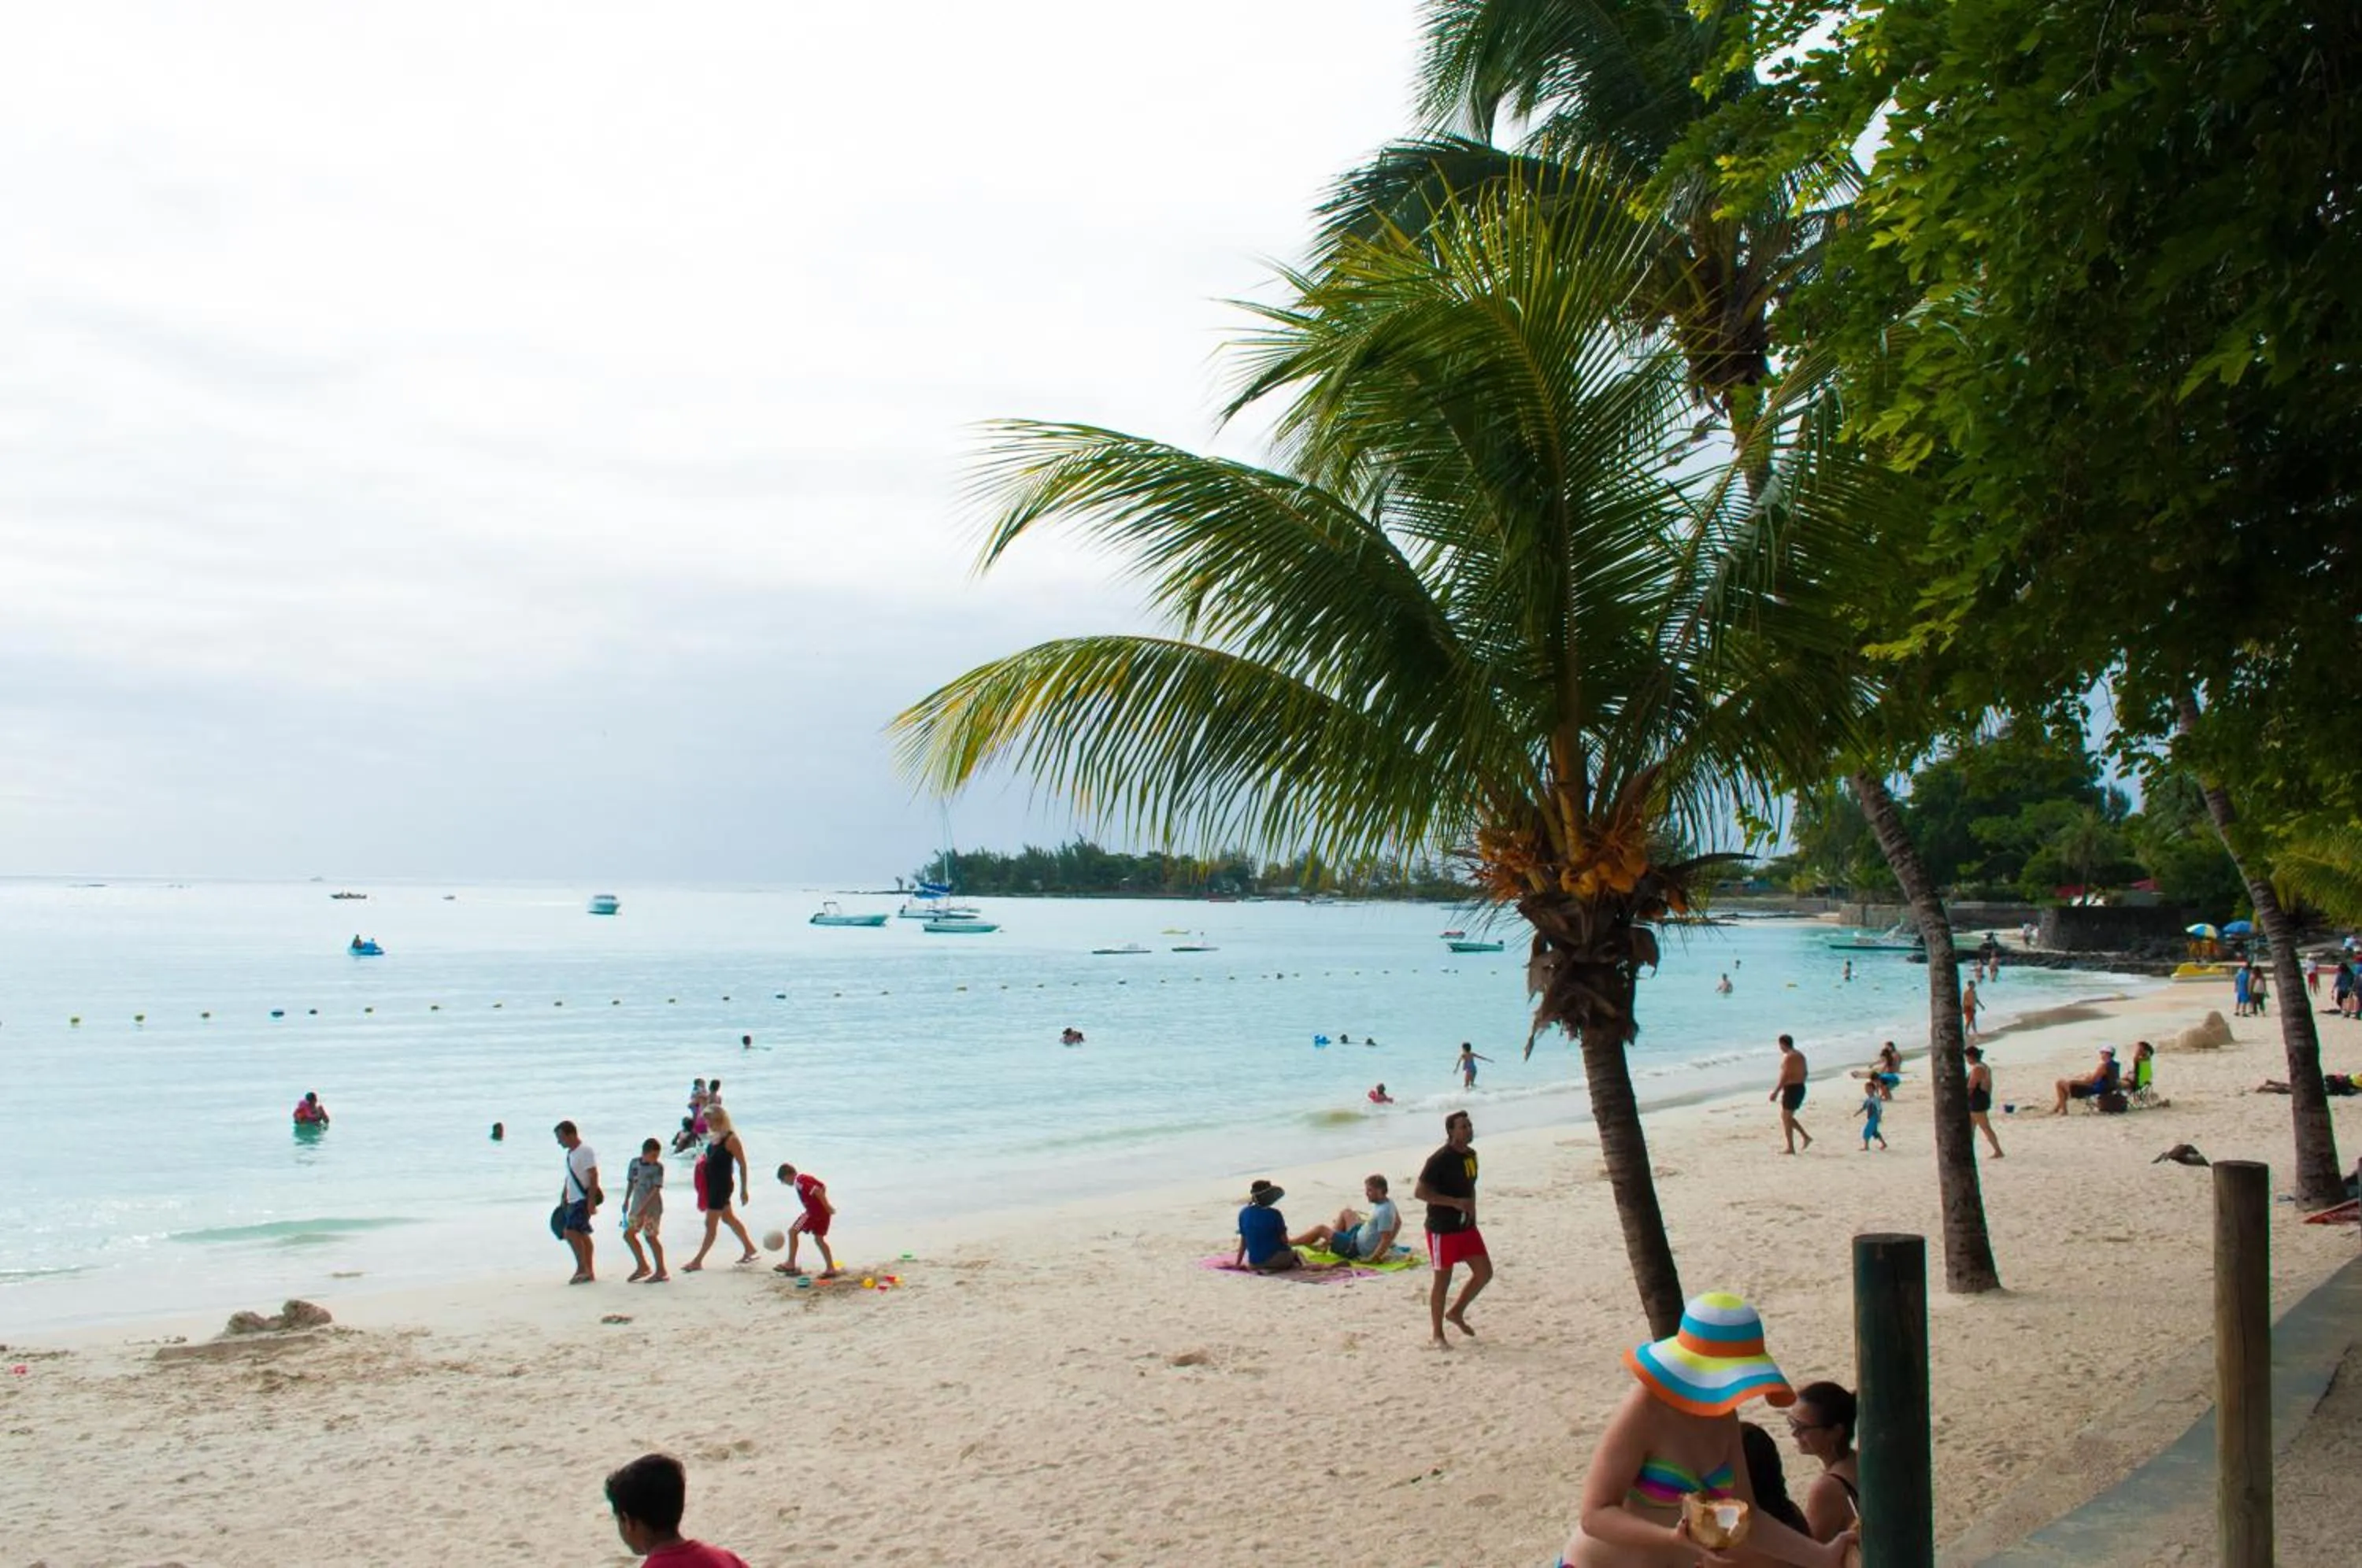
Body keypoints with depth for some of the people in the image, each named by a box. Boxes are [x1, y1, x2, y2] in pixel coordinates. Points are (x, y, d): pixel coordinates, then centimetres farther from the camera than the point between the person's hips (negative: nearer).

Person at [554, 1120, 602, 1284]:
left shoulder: (585, 1151, -15)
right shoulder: (570, 1153, 13)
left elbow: (594, 1176, -18)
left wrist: (591, 1201, -21)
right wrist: (563, 1198, 22)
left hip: (583, 1200, -9)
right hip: (573, 1200, 9)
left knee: (570, 1232, -15)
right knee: (581, 1235, 10)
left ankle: (582, 1268, -9)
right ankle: (587, 1272, 15)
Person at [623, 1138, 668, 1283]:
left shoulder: (658, 1167, -14)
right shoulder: (635, 1163, 2)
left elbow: (657, 1189, -19)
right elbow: (630, 1182, 15)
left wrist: (644, 1206, -25)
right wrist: (626, 1201, 19)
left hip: (652, 1207, -7)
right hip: (637, 1205, 7)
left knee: (650, 1237, -3)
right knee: (629, 1234, 10)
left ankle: (661, 1271, 7)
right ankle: (642, 1267, 23)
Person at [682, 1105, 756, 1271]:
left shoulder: (731, 1139, -17)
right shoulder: (713, 1137, 7)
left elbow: (742, 1165, -14)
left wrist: (743, 1190, -12)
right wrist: (702, 1164, -1)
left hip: (722, 1185, -9)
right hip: (712, 1184, 9)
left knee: (710, 1224, -2)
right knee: (729, 1218, 20)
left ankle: (698, 1261, 4)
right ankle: (749, 1248, 33)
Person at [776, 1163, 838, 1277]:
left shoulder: (799, 1181, -13)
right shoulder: (806, 1177, 16)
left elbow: (817, 1191, -23)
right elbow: (822, 1186, 19)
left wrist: (827, 1206, -22)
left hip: (814, 1212, -9)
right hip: (823, 1212, 9)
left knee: (793, 1232, 5)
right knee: (819, 1239, 16)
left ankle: (791, 1264, 11)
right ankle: (830, 1269, 14)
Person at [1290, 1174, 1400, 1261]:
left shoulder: (1383, 1212, -31)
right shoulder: (1388, 1202, -2)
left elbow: (1386, 1240, -33)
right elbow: (1398, 1222, 13)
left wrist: (1373, 1258, -28)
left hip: (1358, 1249, -10)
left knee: (1321, 1229, 0)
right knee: (1345, 1212, 24)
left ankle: (1287, 1243, 19)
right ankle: (1326, 1244, 27)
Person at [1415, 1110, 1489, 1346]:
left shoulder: (1471, 1155, 7)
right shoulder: (1439, 1160, -18)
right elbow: (1419, 1192, -21)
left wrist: (1471, 1209, 9)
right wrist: (1455, 1202, -25)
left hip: (1467, 1226, 8)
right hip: (1442, 1229, -8)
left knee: (1484, 1273, 8)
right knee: (1442, 1279, 2)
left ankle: (1456, 1313, 28)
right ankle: (1436, 1333, 16)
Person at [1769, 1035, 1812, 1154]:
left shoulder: (1788, 1057, -16)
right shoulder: (1800, 1055, 12)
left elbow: (1785, 1076, -22)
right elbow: (1804, 1073, 18)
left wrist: (1776, 1092, -19)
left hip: (1791, 1089, -9)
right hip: (1800, 1087, 9)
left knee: (1786, 1118, -1)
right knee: (1788, 1117, 20)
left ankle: (1791, 1148, 0)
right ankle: (1806, 1136, 14)